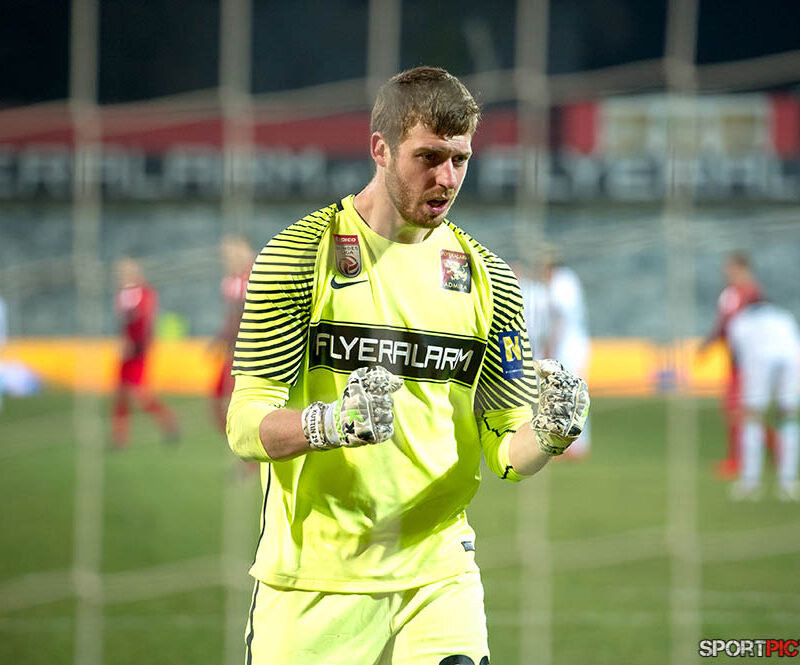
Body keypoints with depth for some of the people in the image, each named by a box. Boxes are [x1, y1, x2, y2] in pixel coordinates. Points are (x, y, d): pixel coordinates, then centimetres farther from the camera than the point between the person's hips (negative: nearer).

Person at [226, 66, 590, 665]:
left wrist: (548, 433, -14)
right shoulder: (300, 253, -3)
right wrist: (334, 423, -28)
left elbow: (506, 451, 9)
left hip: (439, 578, 2)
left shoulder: (486, 277, 9)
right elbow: (246, 427, -9)